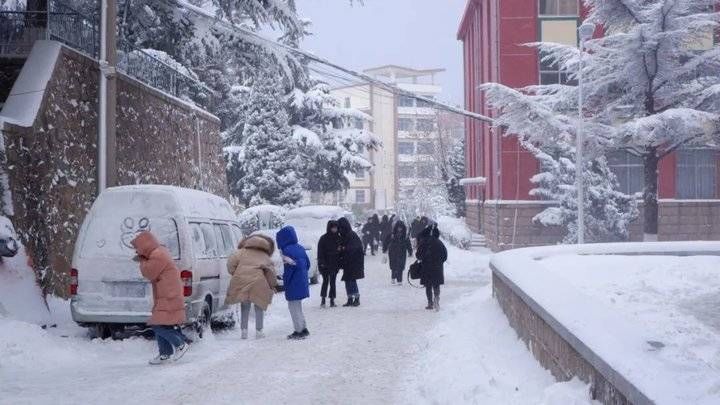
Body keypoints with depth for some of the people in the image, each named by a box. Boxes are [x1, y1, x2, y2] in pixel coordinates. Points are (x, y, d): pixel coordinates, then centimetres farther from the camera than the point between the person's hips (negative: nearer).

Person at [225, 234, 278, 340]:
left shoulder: (242, 251, 17)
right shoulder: (265, 256, 18)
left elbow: (231, 262, 3)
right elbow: (270, 271, 6)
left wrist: (234, 274, 13)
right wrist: (273, 285, 14)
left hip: (241, 281, 1)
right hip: (257, 282, -1)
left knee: (244, 306, 16)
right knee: (259, 307, 15)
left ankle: (243, 331, 13)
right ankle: (258, 331, 15)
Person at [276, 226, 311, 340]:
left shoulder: (287, 250, -17)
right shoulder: (300, 248, 8)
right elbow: (307, 264, 12)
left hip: (293, 284, -8)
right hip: (302, 282, 8)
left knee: (293, 307, 2)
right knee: (297, 306, 19)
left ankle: (299, 331, 3)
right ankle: (303, 329, 23)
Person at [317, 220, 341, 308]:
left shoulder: (338, 238, 7)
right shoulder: (324, 238, -4)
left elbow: (340, 250, 13)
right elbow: (320, 251, -5)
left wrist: (340, 263, 8)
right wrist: (321, 262, -14)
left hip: (335, 264, 3)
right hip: (325, 264, -3)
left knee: (332, 282, 5)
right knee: (326, 281, -4)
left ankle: (332, 300, 8)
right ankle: (323, 300, 1)